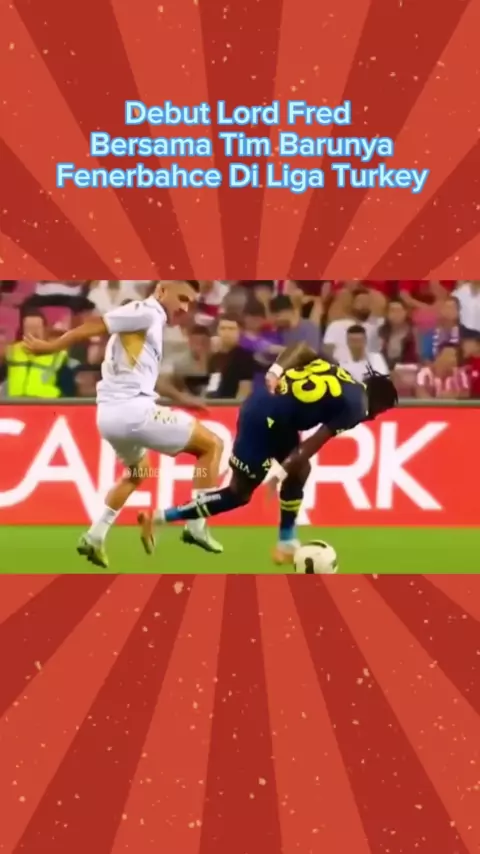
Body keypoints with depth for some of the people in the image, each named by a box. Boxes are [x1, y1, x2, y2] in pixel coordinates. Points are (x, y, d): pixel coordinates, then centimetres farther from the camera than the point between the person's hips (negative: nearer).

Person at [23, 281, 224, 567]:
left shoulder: (150, 321, 20)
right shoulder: (147, 312, -8)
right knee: (212, 445, 1)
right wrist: (49, 348, -11)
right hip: (132, 410, -10)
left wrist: (179, 397, 36)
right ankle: (196, 526, -3)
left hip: (111, 414, 10)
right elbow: (93, 326, -13)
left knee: (137, 471, 36)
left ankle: (95, 537, 29)